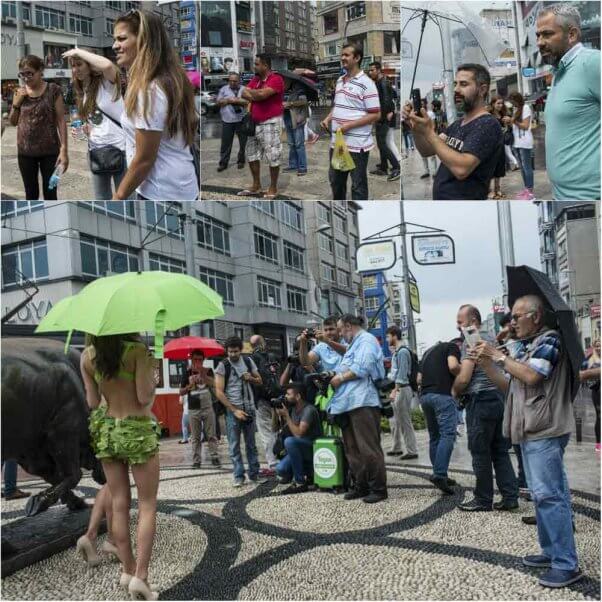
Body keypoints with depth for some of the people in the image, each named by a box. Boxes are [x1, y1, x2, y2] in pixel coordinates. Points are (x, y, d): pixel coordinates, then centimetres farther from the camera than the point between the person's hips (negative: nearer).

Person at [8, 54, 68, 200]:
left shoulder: (53, 90, -6)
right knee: (31, 194, 12)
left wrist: (64, 150, -14)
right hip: (25, 152, 4)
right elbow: (12, 122, 13)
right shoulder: (19, 92, 6)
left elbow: (61, 120, -7)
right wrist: (16, 103, -5)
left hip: (49, 151, -4)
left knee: (50, 194, 2)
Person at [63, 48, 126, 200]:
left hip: (118, 148, -8)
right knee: (101, 200, 15)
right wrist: (83, 129, 0)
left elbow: (107, 65, -33)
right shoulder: (83, 91, 13)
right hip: (95, 150, 8)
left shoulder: (106, 82, -9)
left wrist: (78, 51, -19)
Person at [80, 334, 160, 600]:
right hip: (137, 431, -5)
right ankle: (140, 575, -1)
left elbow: (93, 402, 3)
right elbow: (144, 398, -17)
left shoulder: (87, 356, -1)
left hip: (106, 431, 5)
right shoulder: (137, 351, -16)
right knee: (147, 506, 5)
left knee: (119, 505, 14)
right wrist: (151, 371, 0)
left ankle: (127, 569, 22)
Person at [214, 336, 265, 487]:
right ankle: (239, 476, 6)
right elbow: (219, 392, -11)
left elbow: (260, 381, 16)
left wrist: (251, 378, -8)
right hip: (232, 409, -4)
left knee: (251, 444, 10)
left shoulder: (248, 362, 5)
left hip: (249, 408, 4)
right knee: (234, 445, 0)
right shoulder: (222, 366, -7)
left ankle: (254, 473, 17)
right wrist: (234, 410, -16)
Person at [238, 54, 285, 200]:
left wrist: (250, 92, -6)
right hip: (255, 123, 9)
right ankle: (256, 186, 24)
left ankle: (273, 189, 4)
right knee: (251, 153, 13)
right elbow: (244, 94, 3)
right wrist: (257, 96, -13)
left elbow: (262, 94, -26)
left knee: (272, 156, -4)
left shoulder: (276, 79, -13)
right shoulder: (255, 79, 12)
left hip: (271, 123, -9)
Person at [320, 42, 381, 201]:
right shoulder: (339, 81, 11)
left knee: (358, 184, 2)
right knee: (335, 180, 19)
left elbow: (376, 115, -15)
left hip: (357, 144, -8)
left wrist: (349, 125, -21)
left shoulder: (366, 83, -13)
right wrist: (328, 118, 4)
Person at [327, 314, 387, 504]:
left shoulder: (366, 340, -4)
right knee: (353, 449, 10)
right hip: (349, 402, 10)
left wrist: (340, 378, -8)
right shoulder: (354, 345, 26)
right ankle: (361, 486, 16)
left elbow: (361, 368, -17)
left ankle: (379, 489, -3)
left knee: (369, 448, -8)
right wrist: (334, 377, 5)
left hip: (363, 402, -10)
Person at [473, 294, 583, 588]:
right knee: (543, 494, 14)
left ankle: (567, 564, -8)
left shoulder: (550, 340, -9)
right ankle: (551, 552, 23)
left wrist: (499, 355, -14)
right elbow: (507, 385, 20)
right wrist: (485, 363, 6)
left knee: (549, 495, -11)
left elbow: (531, 376, -23)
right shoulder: (526, 346, 18)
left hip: (545, 432, -10)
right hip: (531, 432, 10)